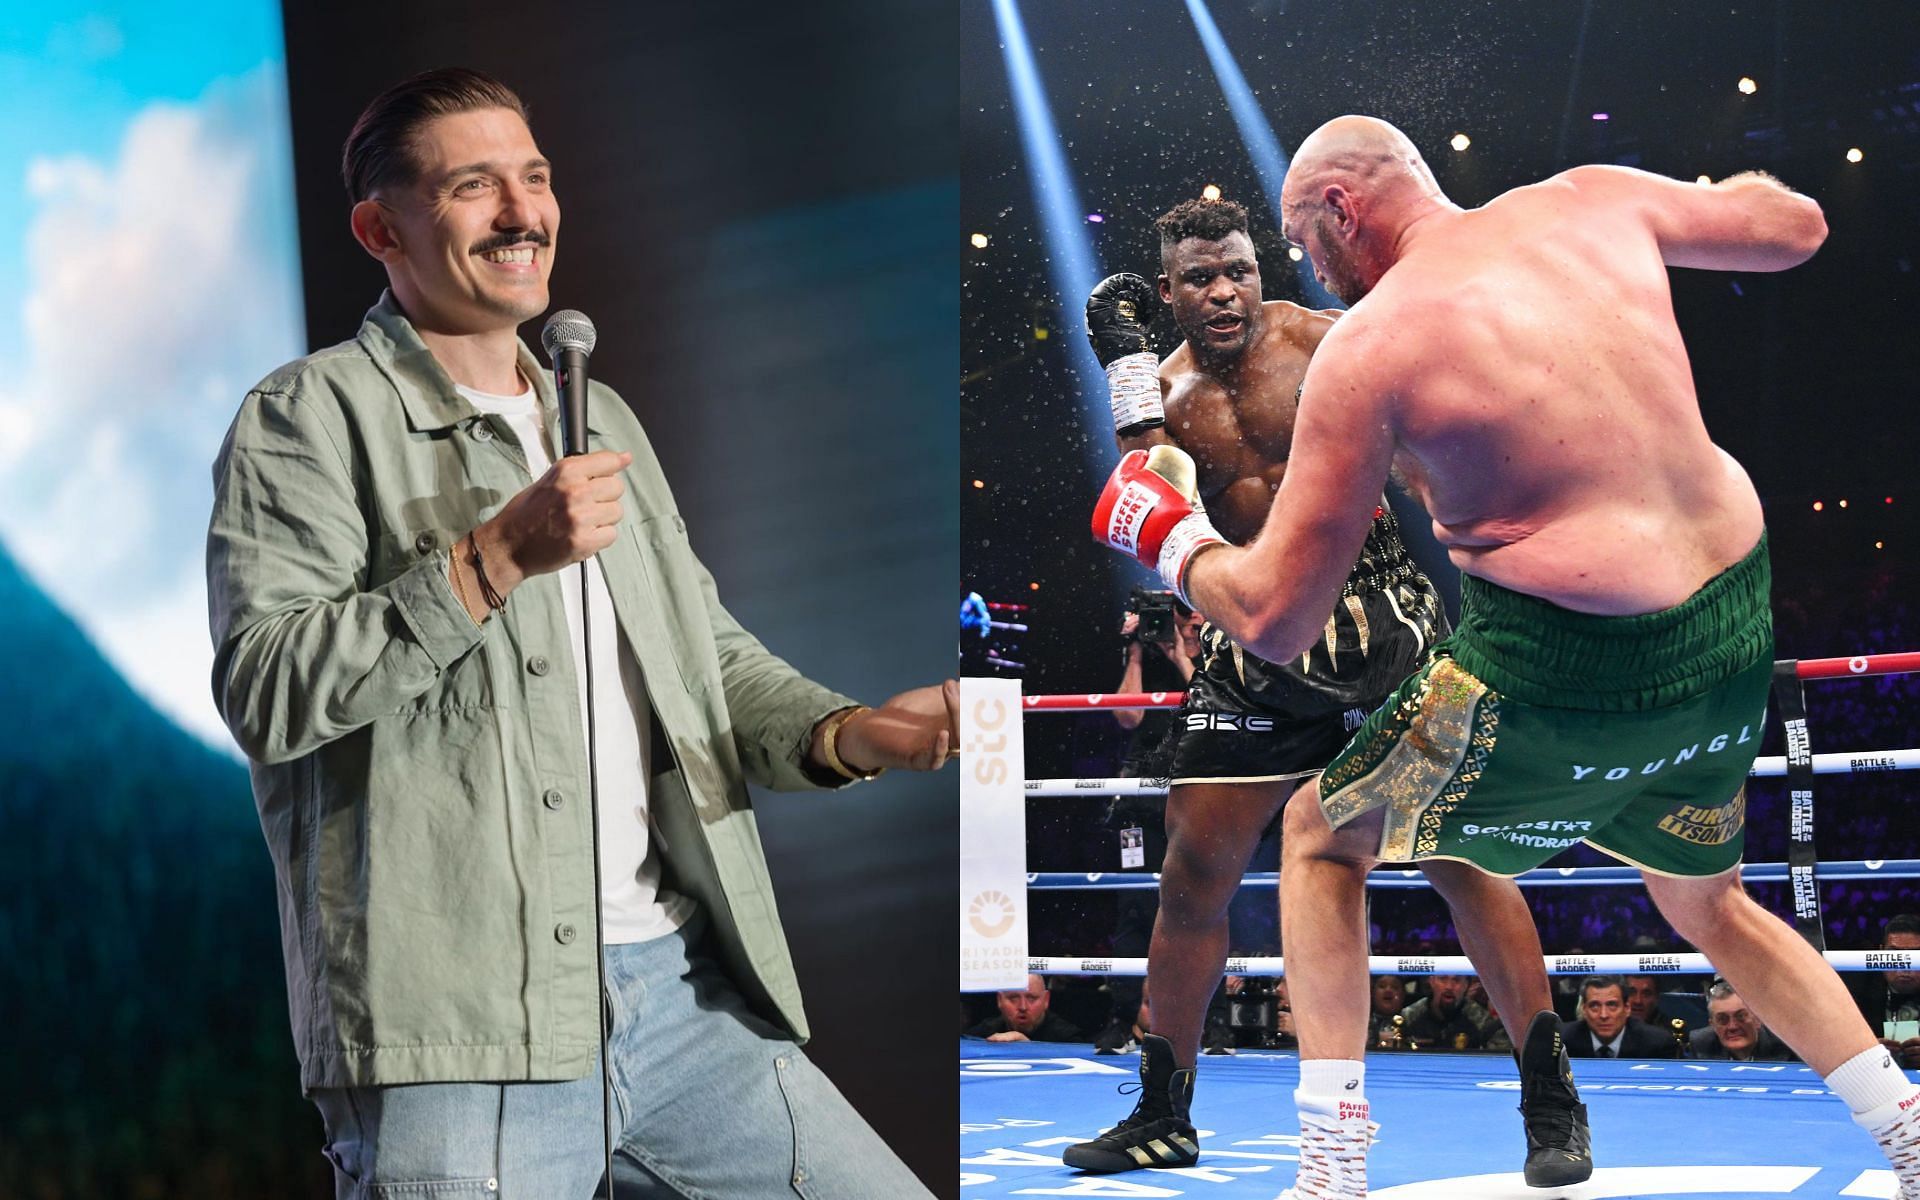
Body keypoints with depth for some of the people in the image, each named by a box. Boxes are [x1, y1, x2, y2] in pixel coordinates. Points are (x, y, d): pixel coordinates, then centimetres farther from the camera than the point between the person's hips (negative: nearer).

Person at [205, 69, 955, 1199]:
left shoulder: (603, 421, 23)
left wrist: (851, 731, 4)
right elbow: (265, 692, -13)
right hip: (469, 1018, -6)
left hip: (688, 990, 7)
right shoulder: (311, 416, -1)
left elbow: (712, 654, 24)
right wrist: (499, 558, -19)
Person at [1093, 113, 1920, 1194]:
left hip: (1570, 677, -6)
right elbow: (1798, 225, 18)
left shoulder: (1368, 345, -10)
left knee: (1322, 837, 16)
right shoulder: (1588, 203, 4)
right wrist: (1675, 203, 36)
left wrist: (1174, 538, 13)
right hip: (1735, 634, 6)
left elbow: (1274, 620, -7)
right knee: (1706, 902, 31)